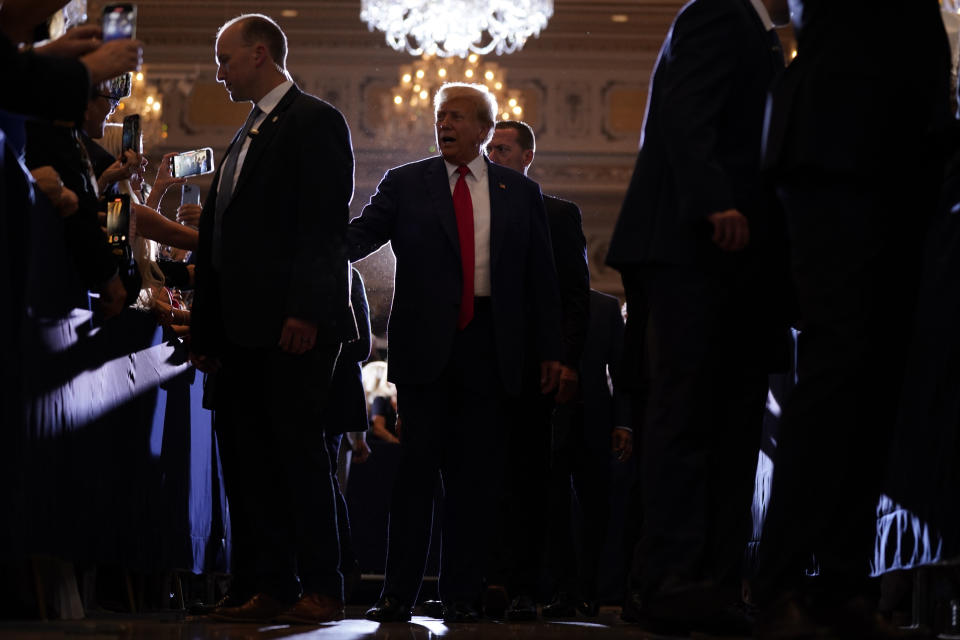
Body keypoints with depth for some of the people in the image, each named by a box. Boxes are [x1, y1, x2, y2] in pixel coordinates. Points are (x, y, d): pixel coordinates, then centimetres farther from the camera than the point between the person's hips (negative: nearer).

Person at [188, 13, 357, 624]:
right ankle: (268, 587, 7)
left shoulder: (315, 122, -3)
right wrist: (207, 329, 16)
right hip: (243, 331, 9)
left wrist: (304, 312, -22)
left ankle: (321, 588, -4)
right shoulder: (246, 138, 24)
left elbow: (324, 225, -13)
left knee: (299, 449, -8)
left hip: (294, 327, -9)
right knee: (247, 456, 5)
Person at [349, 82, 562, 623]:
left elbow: (541, 275, 11)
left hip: (488, 346, 1)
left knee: (474, 474, 2)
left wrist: (550, 349, 7)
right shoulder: (405, 184, 9)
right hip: (425, 345, -1)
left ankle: (463, 595, 6)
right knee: (416, 467, -2)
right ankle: (400, 594, 1)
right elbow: (360, 237, -2)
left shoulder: (520, 192, 12)